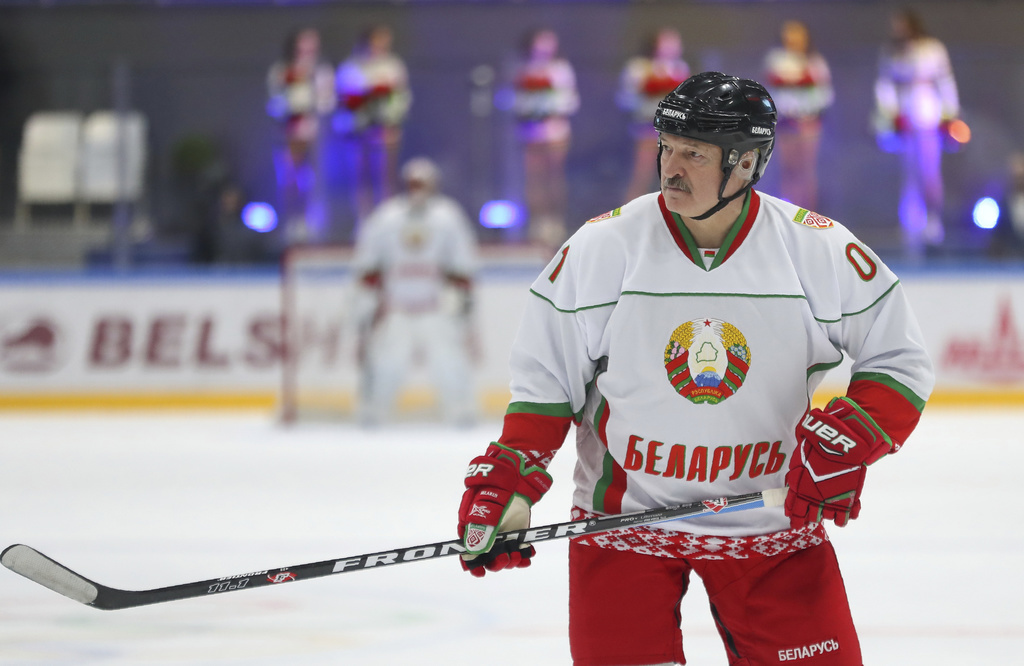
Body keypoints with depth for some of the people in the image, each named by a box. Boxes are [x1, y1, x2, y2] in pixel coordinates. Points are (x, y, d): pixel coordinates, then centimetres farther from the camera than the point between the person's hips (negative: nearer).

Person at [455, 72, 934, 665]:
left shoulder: (819, 249, -8)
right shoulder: (604, 245, -9)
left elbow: (900, 362, -1)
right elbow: (544, 378, -1)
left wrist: (847, 442, -17)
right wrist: (509, 484, -10)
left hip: (771, 522, 1)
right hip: (625, 513, -1)